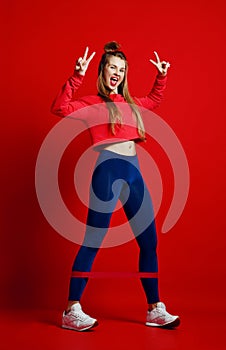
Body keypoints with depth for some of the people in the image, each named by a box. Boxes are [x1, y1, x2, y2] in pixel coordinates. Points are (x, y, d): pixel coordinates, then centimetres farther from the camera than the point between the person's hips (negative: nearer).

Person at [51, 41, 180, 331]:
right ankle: (71, 311, 6)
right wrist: (77, 76, -22)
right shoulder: (91, 102, 2)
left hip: (134, 173, 7)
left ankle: (155, 310, 18)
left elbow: (153, 101, 43)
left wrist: (161, 76, 32)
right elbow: (59, 108, -15)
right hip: (108, 170, -7)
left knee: (149, 241, 7)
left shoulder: (130, 103, 21)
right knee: (93, 242, -5)